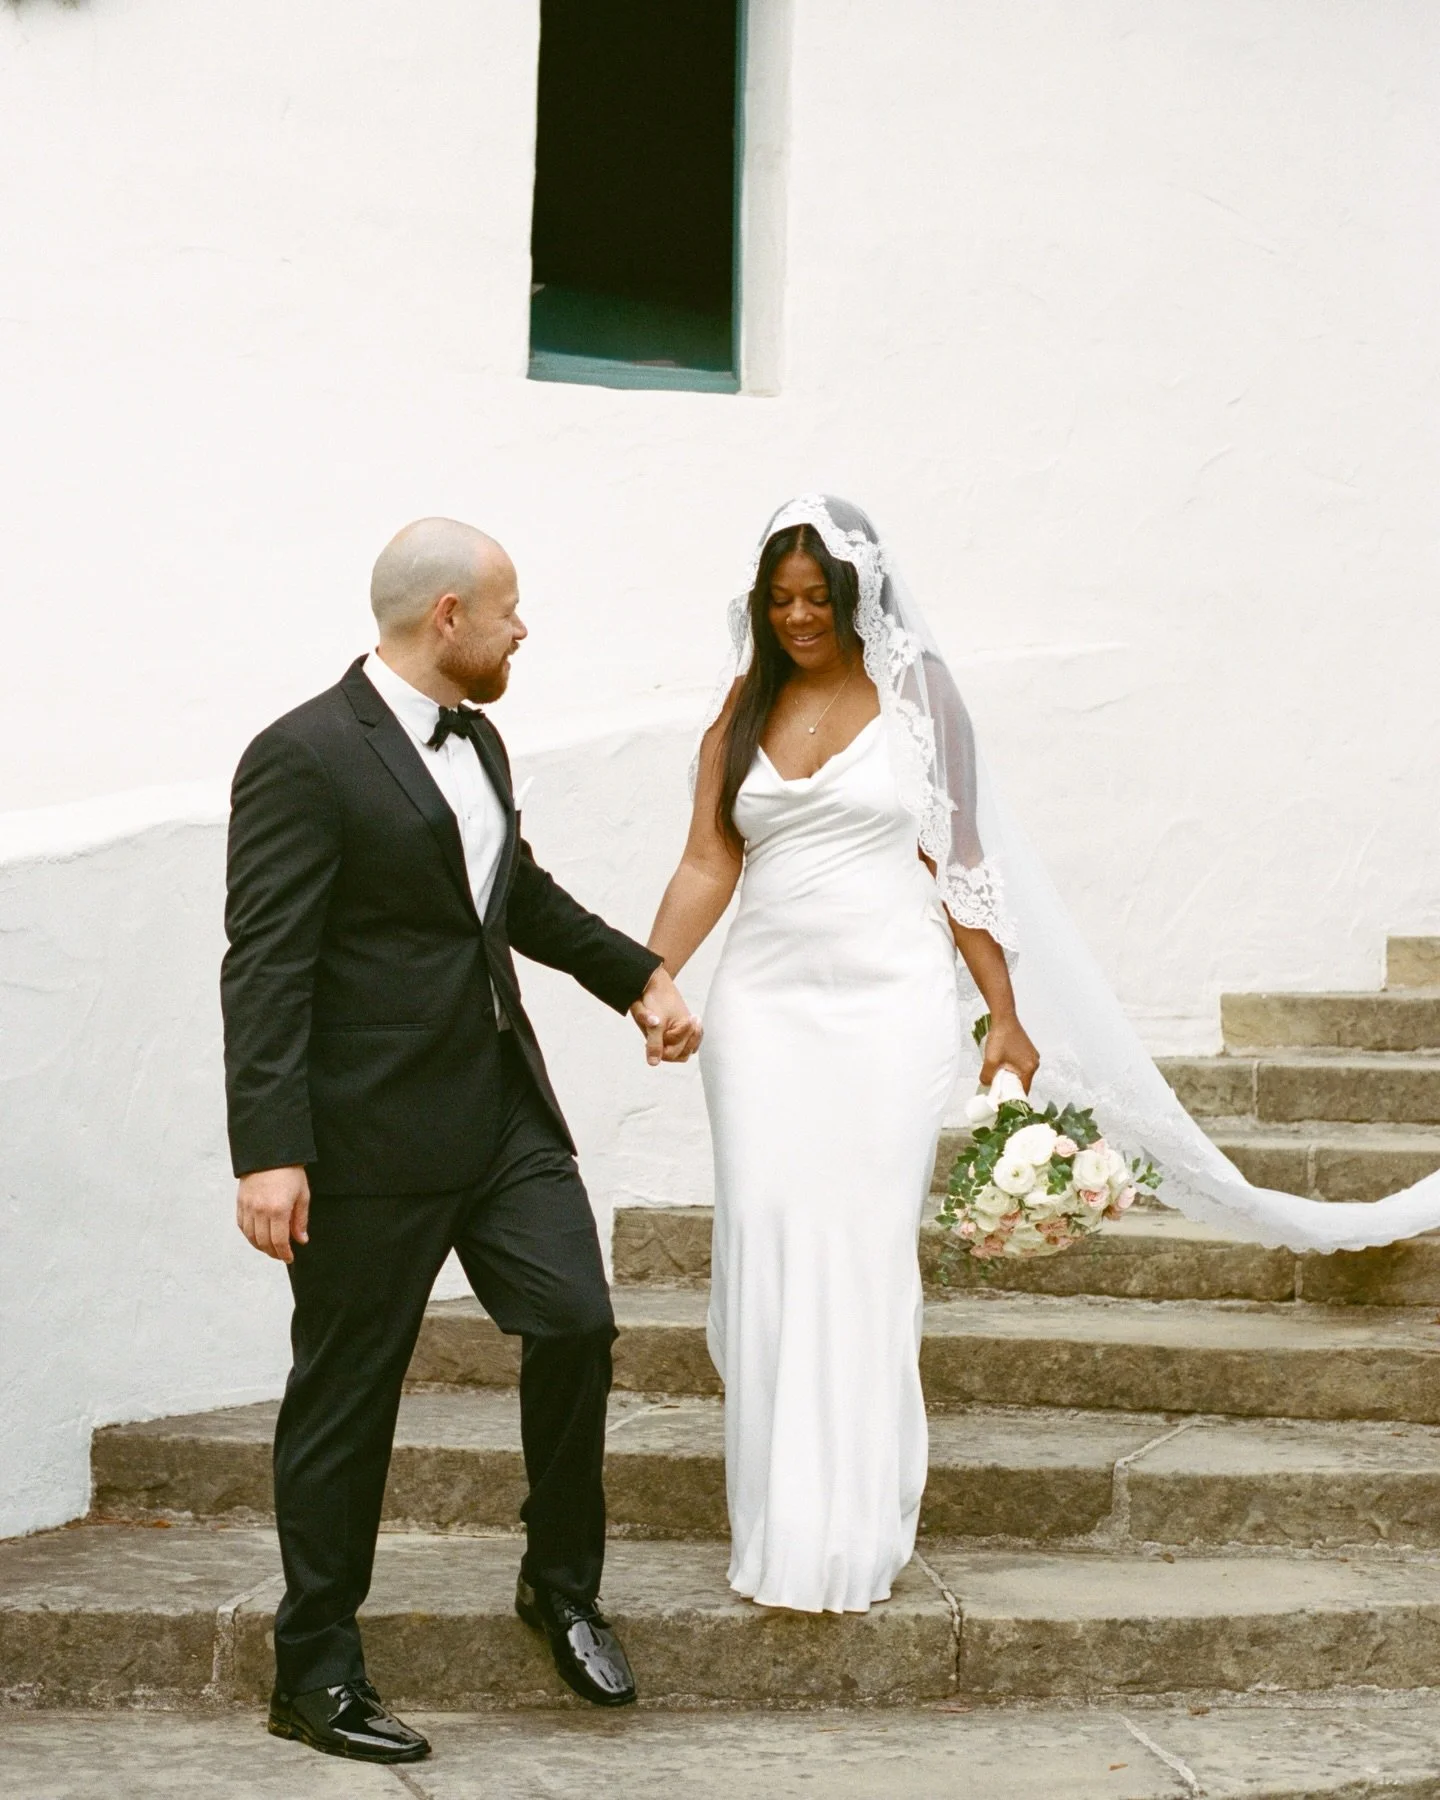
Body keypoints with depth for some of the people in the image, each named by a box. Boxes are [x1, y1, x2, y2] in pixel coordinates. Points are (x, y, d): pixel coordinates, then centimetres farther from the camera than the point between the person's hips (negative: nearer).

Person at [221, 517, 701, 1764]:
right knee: (346, 1398, 2)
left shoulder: (475, 740, 13)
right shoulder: (304, 760, -14)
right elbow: (264, 968, -18)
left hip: (505, 1110, 7)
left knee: (575, 1322, -1)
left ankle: (562, 1586, 22)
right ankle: (316, 1673, 16)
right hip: (373, 1135, -7)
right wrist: (269, 1153, -23)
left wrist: (638, 976, 30)